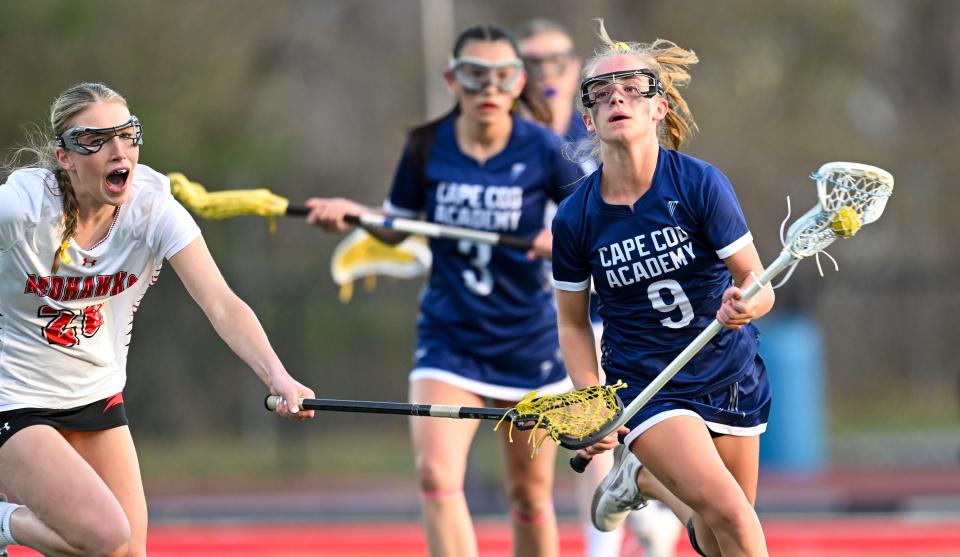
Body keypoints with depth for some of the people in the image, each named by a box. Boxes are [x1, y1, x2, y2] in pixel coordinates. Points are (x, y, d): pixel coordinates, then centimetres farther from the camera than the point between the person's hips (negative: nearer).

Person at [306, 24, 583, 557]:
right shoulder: (426, 148, -5)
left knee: (529, 494, 10)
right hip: (448, 337, 0)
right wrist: (352, 212, -9)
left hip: (528, 340, 0)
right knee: (436, 474, -19)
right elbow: (395, 226, 10)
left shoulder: (542, 149, -10)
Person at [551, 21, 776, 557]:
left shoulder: (701, 184, -14)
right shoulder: (574, 219, -10)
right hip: (645, 387, -2)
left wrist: (744, 305, -35)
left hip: (732, 378, 2)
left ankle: (643, 477, 39)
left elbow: (758, 283, -12)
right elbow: (573, 322, 3)